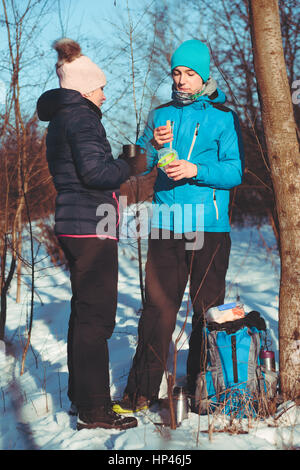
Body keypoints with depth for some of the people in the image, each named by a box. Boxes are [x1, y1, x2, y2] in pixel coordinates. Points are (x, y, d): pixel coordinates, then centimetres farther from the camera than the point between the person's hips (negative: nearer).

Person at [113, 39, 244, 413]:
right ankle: (142, 389, 7)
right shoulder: (161, 115, 15)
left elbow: (235, 171, -5)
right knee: (158, 305, 1)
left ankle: (201, 383, 18)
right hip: (165, 226, 2)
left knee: (207, 306, 4)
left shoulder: (223, 117, 4)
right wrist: (154, 145, -8)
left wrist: (197, 170, -19)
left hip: (209, 227, -2)